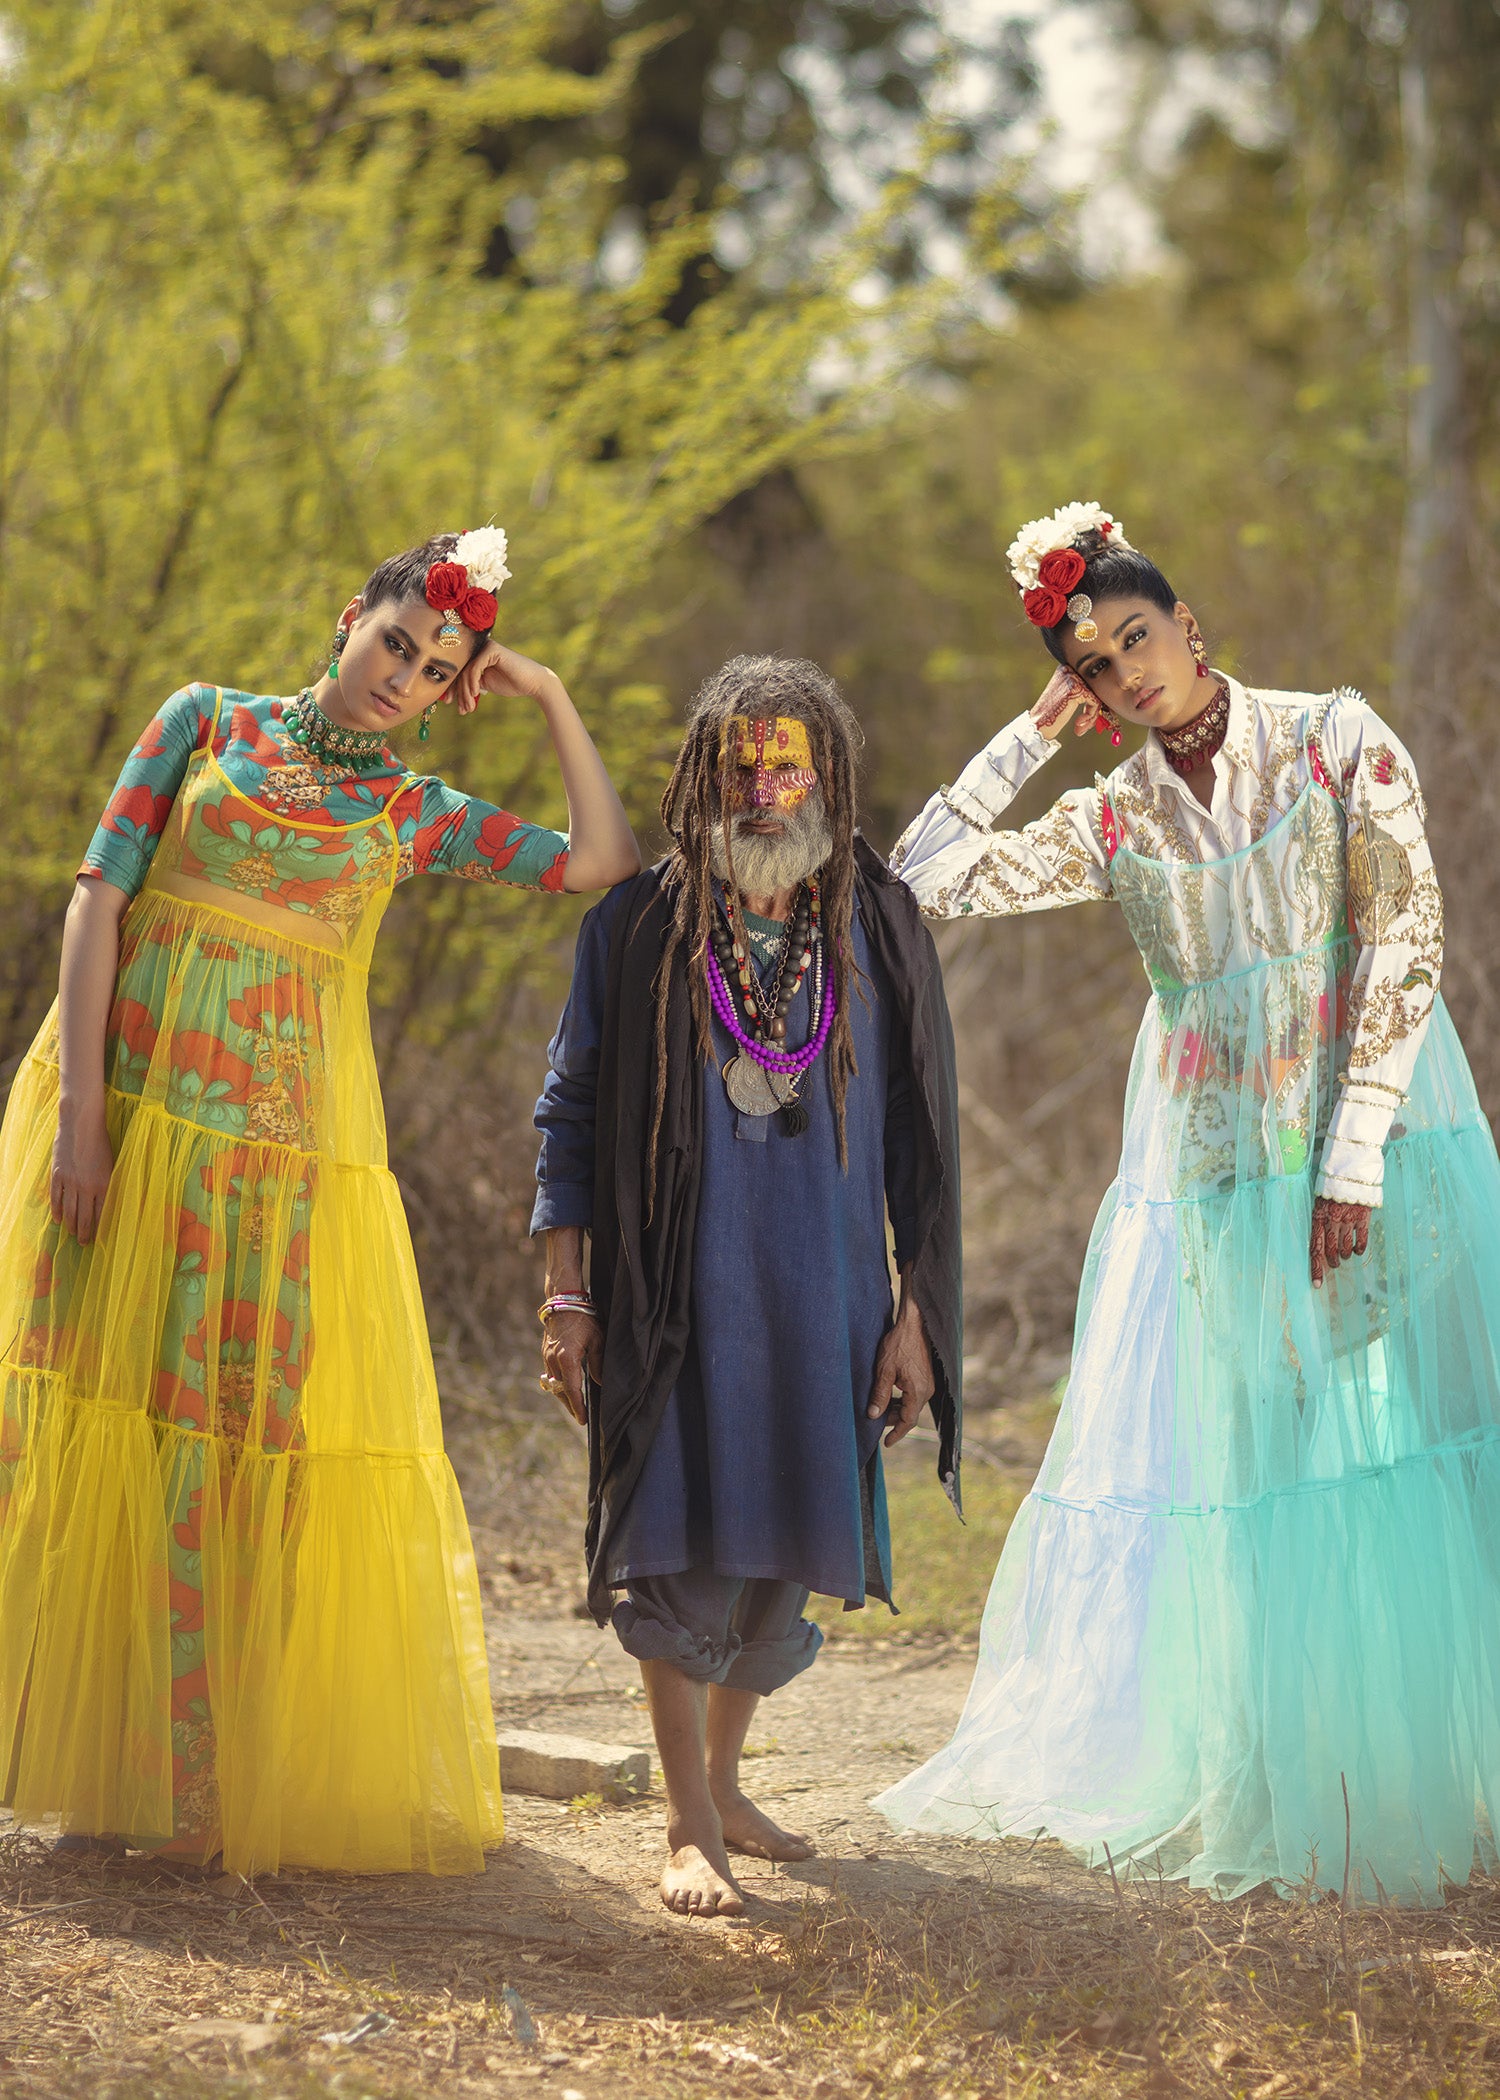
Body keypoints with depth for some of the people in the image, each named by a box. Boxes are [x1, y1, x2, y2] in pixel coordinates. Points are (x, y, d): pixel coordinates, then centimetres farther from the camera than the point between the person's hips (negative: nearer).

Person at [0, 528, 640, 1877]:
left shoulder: (413, 814, 12)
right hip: (134, 1111, -1)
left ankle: (230, 1777, 6)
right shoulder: (207, 723, 8)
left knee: (272, 1434, -2)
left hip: (292, 1141, 2)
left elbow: (607, 863, 10)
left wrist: (550, 699, 8)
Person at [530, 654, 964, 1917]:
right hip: (676, 1288, -2)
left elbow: (923, 1139, 5)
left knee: (786, 1547, 9)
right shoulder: (638, 929, -1)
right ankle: (692, 1828, 3)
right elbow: (570, 1113, 2)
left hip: (825, 1291, 2)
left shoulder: (883, 933, 3)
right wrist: (566, 1297, -3)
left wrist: (917, 1316, 1)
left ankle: (726, 1779, 30)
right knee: (680, 1545, -6)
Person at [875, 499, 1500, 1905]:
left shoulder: (1338, 739, 0)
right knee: (1225, 1467, 2)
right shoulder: (1113, 821, 9)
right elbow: (922, 883, 2)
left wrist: (1354, 1157, -13)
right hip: (1209, 1172, 3)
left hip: (1379, 1143, -3)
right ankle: (1255, 1792, 11)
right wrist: (1029, 736, 4)